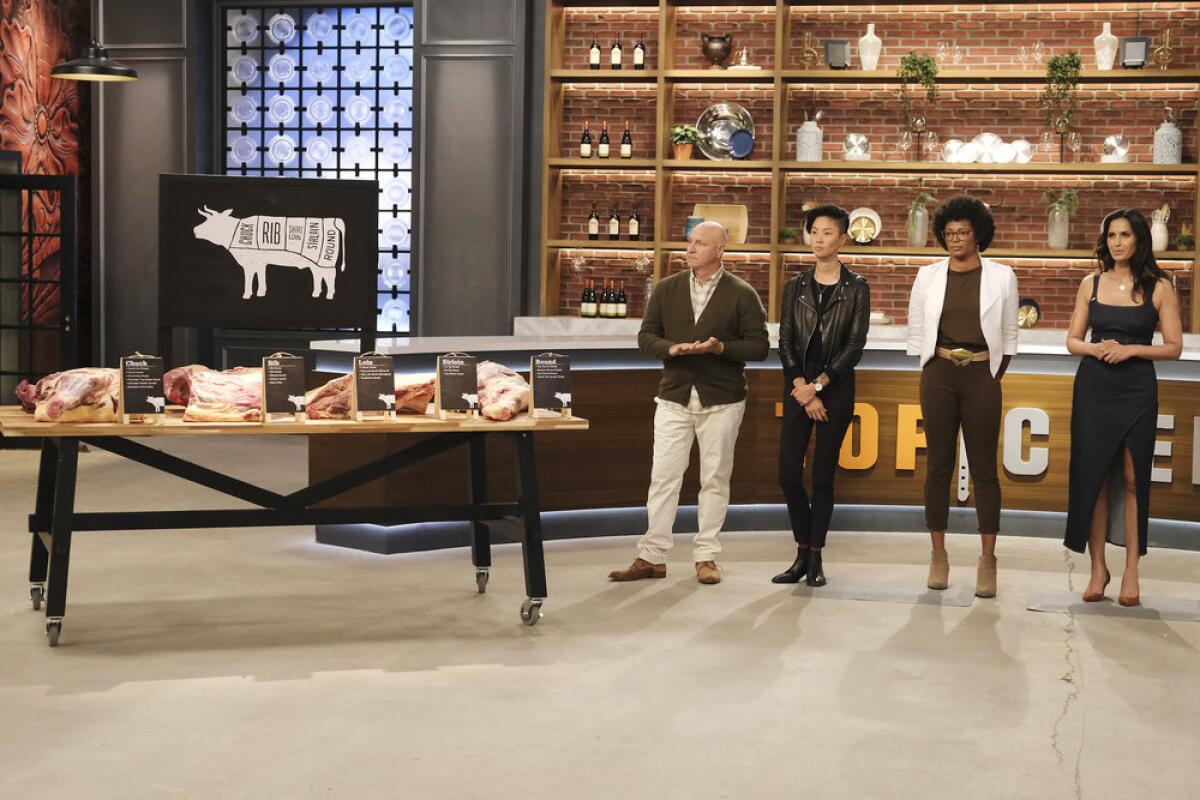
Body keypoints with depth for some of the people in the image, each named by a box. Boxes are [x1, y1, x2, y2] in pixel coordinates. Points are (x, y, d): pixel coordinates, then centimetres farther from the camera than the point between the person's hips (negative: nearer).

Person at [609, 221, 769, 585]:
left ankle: (705, 557, 13)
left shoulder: (742, 294, -1)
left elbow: (758, 347, -3)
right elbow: (646, 336, 7)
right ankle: (652, 557, 5)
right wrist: (671, 348, -14)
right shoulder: (666, 290, 8)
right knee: (663, 477, 0)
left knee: (715, 479, 4)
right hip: (674, 397, 2)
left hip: (721, 400, -2)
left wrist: (721, 347, -19)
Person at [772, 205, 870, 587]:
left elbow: (855, 345, -5)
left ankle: (816, 559, 10)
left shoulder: (856, 288, 0)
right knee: (788, 474, -3)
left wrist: (818, 386, -10)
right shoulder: (795, 286, 9)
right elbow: (785, 341, 4)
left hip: (835, 387, -3)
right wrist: (802, 387, -8)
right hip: (798, 386, 3)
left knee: (823, 476, 0)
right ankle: (802, 554, 12)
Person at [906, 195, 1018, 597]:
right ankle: (938, 556, 10)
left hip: (982, 376, -1)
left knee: (983, 467, -1)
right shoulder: (928, 276, 5)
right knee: (938, 465, 3)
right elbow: (916, 330, 10)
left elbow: (1009, 335, 9)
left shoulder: (1001, 277, 3)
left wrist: (994, 377, 4)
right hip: (938, 376, 1)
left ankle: (987, 561, 3)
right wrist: (931, 371, 6)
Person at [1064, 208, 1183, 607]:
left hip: (1137, 391, -2)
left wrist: (1130, 349, -16)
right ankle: (1098, 567, 12)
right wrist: (1095, 348, -11)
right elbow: (1072, 340, 10)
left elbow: (1174, 347, -3)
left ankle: (1131, 571, 7)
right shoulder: (1091, 284, 6)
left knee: (1133, 479, 0)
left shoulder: (1159, 287, -2)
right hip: (1093, 389, 2)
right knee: (1092, 477, 2)